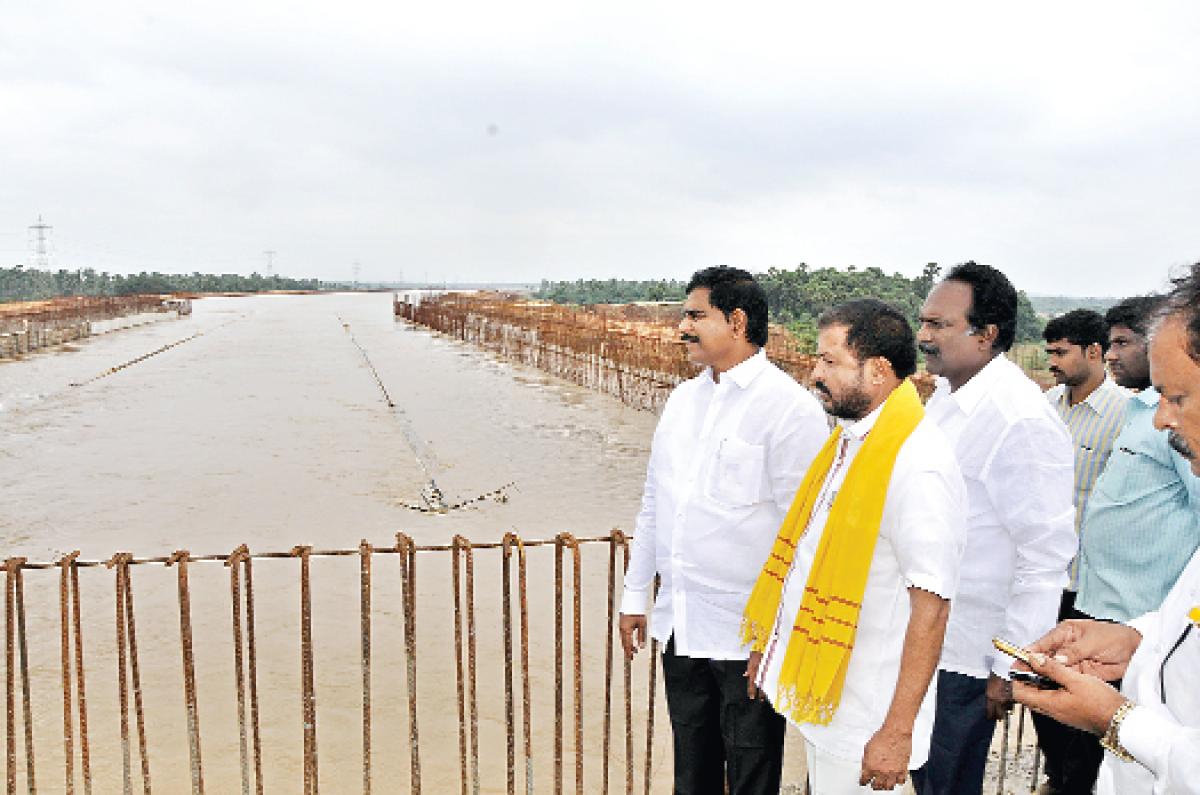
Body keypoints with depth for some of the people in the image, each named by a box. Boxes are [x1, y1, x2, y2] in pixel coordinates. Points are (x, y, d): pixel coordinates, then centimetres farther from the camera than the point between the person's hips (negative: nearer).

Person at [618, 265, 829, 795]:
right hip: (681, 626, 7)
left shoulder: (789, 407, -14)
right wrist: (635, 594, 16)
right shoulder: (683, 399, 9)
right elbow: (653, 502, 15)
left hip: (747, 635, -6)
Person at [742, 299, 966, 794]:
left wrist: (897, 732, -20)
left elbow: (931, 608, -22)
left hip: (861, 717, -8)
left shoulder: (918, 465, -22)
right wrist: (768, 646, 17)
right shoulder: (848, 441, 5)